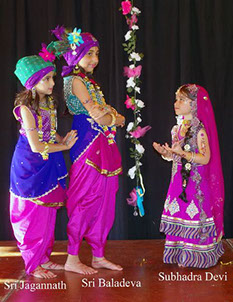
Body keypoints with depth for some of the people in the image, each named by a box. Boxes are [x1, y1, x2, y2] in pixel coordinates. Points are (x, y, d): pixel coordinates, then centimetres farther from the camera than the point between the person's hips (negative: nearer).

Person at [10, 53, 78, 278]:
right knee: (33, 213, 1)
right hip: (29, 165, -7)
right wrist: (64, 147, -11)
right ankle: (33, 265, 14)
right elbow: (36, 146, -19)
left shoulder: (49, 103, 3)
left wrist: (63, 140, -5)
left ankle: (43, 258, 25)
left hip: (47, 163, 7)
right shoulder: (26, 108, -19)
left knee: (47, 212, 11)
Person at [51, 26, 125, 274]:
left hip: (102, 146, 9)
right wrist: (118, 119, 2)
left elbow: (103, 111, 16)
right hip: (88, 147, -9)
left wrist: (108, 112, -7)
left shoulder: (87, 81, 19)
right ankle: (72, 259, 7)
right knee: (86, 200, -4)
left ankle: (98, 256, 19)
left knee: (103, 200, 10)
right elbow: (98, 117, -16)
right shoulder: (76, 81, -10)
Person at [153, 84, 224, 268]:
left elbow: (205, 158, -19)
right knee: (178, 216, 10)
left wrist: (183, 153, -31)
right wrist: (166, 153, -3)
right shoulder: (178, 128, 11)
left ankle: (193, 257, 11)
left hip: (195, 183, -7)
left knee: (193, 216, -3)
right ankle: (180, 254, 21)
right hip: (179, 181, 7)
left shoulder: (199, 129, -12)